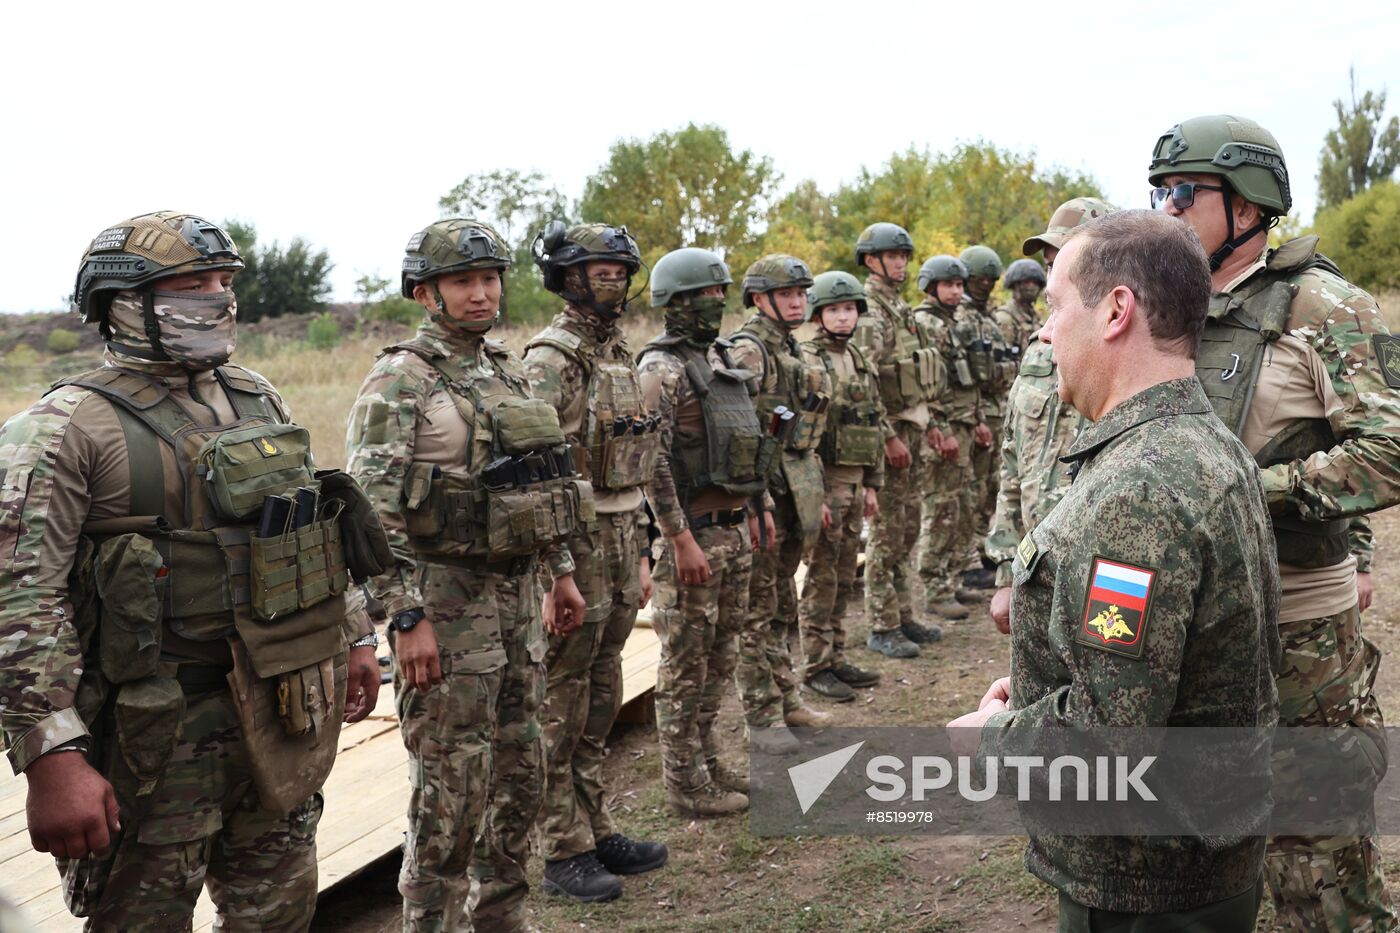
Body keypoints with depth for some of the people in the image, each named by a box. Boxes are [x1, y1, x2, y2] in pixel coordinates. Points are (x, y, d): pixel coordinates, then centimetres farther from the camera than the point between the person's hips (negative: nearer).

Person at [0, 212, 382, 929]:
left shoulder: (258, 400, 9)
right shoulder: (68, 427, -12)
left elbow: (317, 527, 18)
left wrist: (353, 638, 16)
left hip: (281, 710, 6)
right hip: (156, 730, -5)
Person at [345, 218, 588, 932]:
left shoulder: (507, 368, 12)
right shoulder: (399, 380, -12)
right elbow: (373, 511, -18)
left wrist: (562, 570, 18)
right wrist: (407, 618, -22)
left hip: (516, 591, 8)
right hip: (445, 600, -8)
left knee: (519, 768, 16)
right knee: (451, 786, 1)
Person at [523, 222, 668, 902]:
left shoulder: (620, 354, 13)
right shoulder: (549, 360, -13)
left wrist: (640, 552, 18)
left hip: (619, 539, 8)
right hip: (573, 543, -8)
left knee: (600, 699, 16)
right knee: (560, 707, 3)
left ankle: (595, 829, 29)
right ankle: (563, 853, 14)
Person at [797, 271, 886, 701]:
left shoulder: (861, 362, 13)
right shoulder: (806, 360, -11)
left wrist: (872, 484, 14)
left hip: (855, 480, 7)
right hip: (824, 478, -7)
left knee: (844, 576, 13)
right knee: (822, 577, -1)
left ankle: (836, 658, 23)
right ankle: (815, 667, 9)